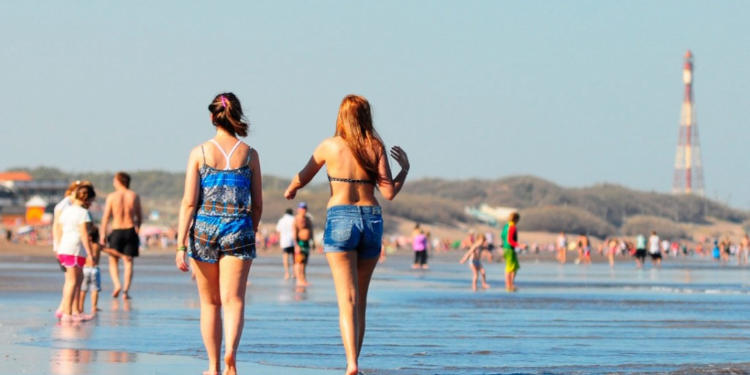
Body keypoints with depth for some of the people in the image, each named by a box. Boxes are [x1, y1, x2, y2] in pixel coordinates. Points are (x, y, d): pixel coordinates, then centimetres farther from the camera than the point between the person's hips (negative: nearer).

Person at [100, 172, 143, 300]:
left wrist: (102, 235, -2)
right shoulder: (134, 196, 3)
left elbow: (106, 217, -5)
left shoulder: (112, 197, -3)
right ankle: (126, 290, -2)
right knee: (128, 263, 5)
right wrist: (137, 229, 23)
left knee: (113, 261, 11)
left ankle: (117, 284, -9)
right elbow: (140, 216, 8)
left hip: (116, 231, -1)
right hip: (130, 231, 1)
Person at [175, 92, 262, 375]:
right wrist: (252, 232, 22)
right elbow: (257, 204, 6)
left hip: (204, 229, 0)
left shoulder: (199, 153, -1)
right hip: (238, 229, 0)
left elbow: (189, 203, -5)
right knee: (233, 300, -4)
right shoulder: (249, 154, 2)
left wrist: (181, 245, -4)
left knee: (209, 302, 13)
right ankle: (230, 352, -30)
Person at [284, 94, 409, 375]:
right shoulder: (376, 147, 3)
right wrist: (405, 168, 16)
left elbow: (302, 178, 15)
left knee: (347, 299, -9)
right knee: (361, 298, 15)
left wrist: (290, 191, 37)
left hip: (340, 219, -2)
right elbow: (389, 192, -1)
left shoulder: (329, 146, 1)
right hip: (371, 219, 2)